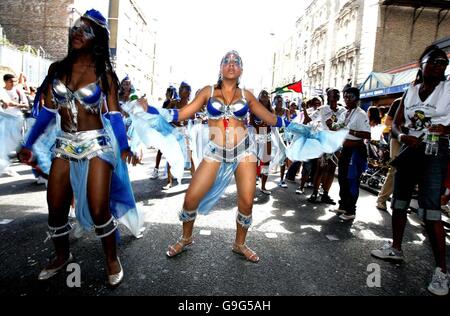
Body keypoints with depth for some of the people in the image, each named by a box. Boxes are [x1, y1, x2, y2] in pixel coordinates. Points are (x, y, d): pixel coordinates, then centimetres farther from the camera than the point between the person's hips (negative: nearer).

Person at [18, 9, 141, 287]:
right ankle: (62, 256, 35)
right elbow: (48, 111, 8)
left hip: (96, 144, -4)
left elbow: (114, 114, -8)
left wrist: (124, 147, -22)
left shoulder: (104, 73, -3)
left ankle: (112, 259, 16)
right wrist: (28, 145, 7)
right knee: (56, 207, 10)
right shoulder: (58, 69, 7)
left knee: (98, 209, -7)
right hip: (64, 144, 5)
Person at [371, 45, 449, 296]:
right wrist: (402, 135, -14)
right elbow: (396, 124, 6)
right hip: (409, 150, 5)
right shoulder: (410, 92, 8)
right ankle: (396, 248, 29)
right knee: (399, 201, 12)